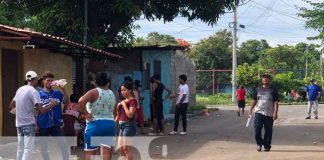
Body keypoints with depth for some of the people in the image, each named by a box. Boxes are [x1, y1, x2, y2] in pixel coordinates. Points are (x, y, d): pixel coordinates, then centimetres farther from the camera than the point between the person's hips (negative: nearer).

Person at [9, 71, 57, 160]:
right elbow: (41, 110, -20)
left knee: (20, 147, 16)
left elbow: (11, 106, 21)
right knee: (28, 149, -6)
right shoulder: (33, 91, -14)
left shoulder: (20, 89, 9)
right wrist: (52, 105, -5)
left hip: (19, 123, 8)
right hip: (29, 124, -8)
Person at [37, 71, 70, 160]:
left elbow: (67, 102, -9)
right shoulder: (39, 94, 0)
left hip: (56, 124, 0)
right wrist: (35, 124, -2)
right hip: (43, 125, 0)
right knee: (43, 147, 9)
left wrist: (64, 89, -20)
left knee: (63, 145, -2)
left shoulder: (57, 93, 3)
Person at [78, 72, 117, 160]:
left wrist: (85, 113, -16)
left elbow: (81, 101, -26)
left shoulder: (94, 92, -8)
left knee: (89, 153, 5)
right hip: (110, 124, 5)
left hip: (95, 124, -5)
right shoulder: (112, 94, 11)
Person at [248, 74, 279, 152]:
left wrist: (275, 113, -12)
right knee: (257, 128, -11)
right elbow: (254, 100, 17)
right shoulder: (258, 89, 12)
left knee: (268, 130, 3)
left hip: (269, 114, -1)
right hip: (259, 112, 2)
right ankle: (259, 143, 7)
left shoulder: (273, 90, 3)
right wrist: (251, 109, 8)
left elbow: (276, 102, -2)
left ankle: (267, 146, 15)